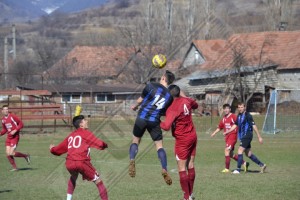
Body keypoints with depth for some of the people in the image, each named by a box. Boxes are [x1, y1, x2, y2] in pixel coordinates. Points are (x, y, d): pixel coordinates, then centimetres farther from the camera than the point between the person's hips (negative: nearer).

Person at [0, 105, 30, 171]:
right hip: (8, 137, 6)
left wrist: (15, 130, -20)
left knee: (11, 153, -13)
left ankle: (26, 156, 9)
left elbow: (21, 124, -10)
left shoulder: (12, 116, -11)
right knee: (8, 154, -2)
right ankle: (14, 167, 10)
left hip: (15, 137, -6)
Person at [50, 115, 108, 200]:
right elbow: (99, 144, -3)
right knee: (98, 181, 4)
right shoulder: (86, 133, 4)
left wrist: (52, 149, 50)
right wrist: (105, 145, 21)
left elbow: (58, 150, 28)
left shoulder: (70, 135, 21)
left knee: (73, 178, 36)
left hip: (69, 164, 6)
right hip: (82, 162, -6)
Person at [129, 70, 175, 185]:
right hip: (155, 121, 1)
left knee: (135, 141, 14)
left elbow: (141, 100, 4)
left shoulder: (151, 86, -5)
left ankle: (132, 160, -11)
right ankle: (164, 169, -8)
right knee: (159, 145, 7)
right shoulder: (170, 95, 3)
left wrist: (135, 106, 24)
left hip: (141, 118, -1)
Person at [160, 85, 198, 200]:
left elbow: (166, 126, -31)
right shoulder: (186, 101, -2)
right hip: (193, 136, 7)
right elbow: (195, 105, 23)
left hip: (182, 140, -7)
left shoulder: (172, 108, -22)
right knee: (190, 165, 14)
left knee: (182, 168, 0)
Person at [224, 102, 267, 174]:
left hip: (247, 136, -9)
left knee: (240, 151, -14)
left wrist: (259, 137, -15)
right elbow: (235, 125, 23)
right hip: (242, 137, 9)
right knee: (248, 154, 11)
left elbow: (254, 126, -14)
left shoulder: (248, 116, -13)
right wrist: (227, 132, 18)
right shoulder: (239, 116, 11)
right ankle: (262, 165, 21)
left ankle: (238, 169, -11)